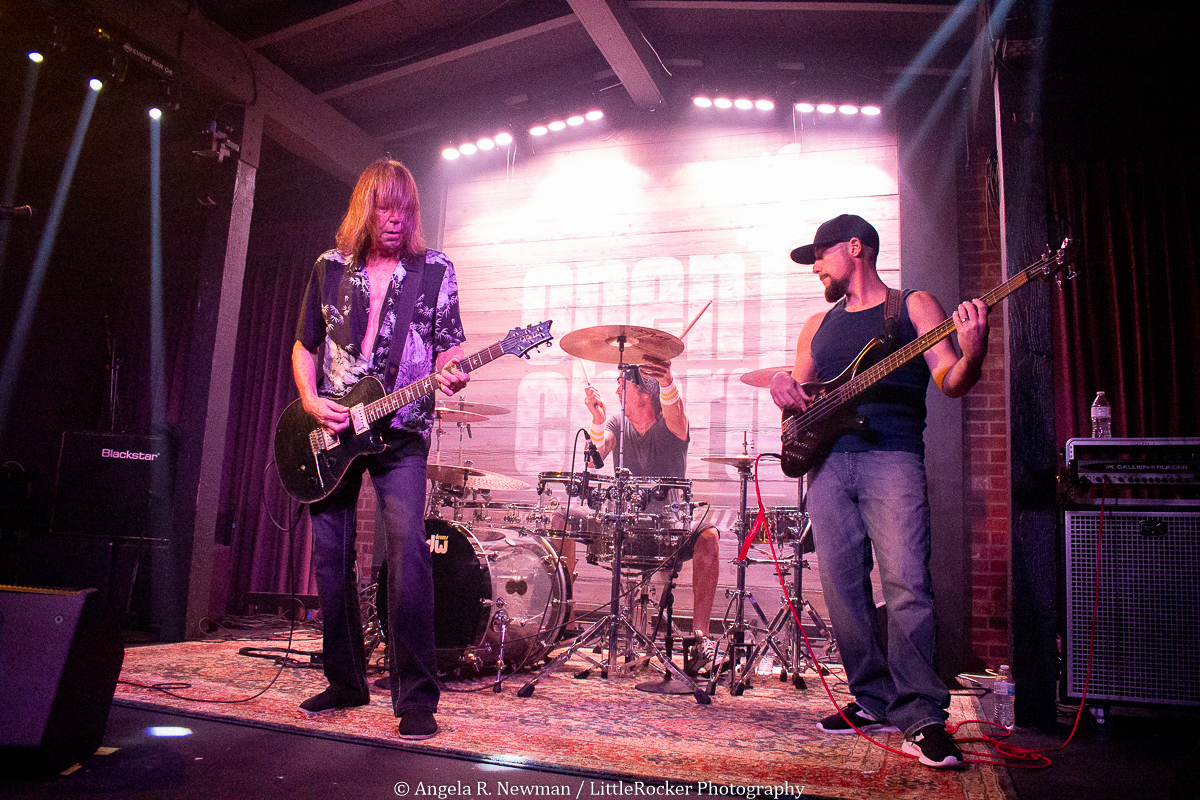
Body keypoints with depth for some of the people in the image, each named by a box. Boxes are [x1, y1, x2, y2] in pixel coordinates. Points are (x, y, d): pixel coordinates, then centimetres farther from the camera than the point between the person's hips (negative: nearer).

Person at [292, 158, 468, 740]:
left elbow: (449, 346, 3)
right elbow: (303, 347, 14)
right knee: (331, 557, 7)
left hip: (400, 433, -3)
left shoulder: (435, 270, 3)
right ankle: (346, 682, 24)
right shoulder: (330, 267, 9)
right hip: (331, 430, 4)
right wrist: (312, 404, -2)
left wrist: (449, 373, -20)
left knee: (408, 552, -17)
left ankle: (415, 697, -8)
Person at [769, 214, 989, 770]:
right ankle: (874, 700, 14)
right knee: (842, 588, 2)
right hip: (827, 460, 5)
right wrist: (783, 387, 3)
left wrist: (972, 355, -22)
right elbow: (799, 397, 26)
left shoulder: (913, 305, 10)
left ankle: (920, 717, -7)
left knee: (905, 584, -13)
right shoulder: (818, 325, 24)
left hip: (892, 456, -4)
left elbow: (951, 383, 0)